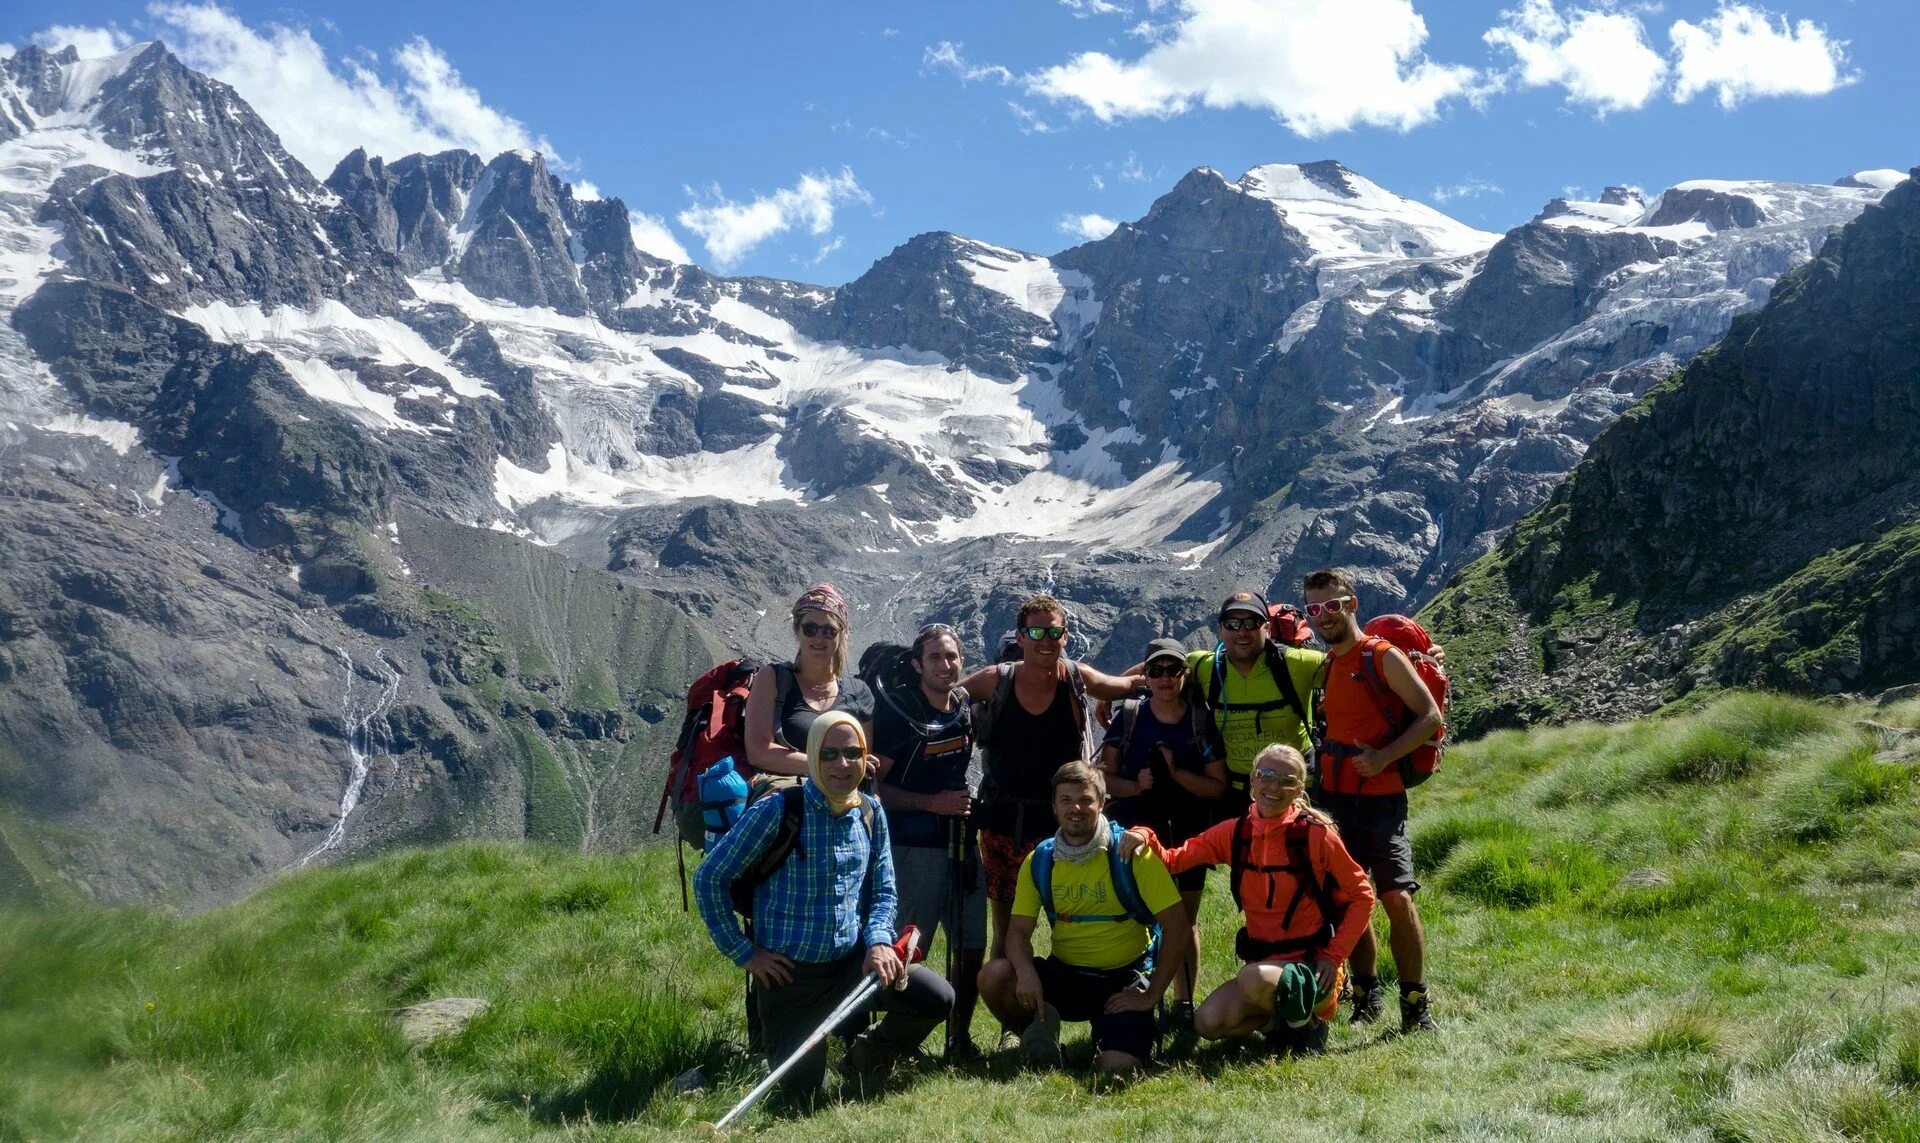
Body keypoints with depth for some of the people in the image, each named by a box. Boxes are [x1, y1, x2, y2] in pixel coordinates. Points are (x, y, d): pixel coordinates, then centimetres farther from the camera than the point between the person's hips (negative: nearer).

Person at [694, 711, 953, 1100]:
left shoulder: (871, 814, 2)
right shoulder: (777, 810, -15)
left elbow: (884, 892, 9)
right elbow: (708, 878, -10)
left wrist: (879, 941, -11)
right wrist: (743, 953, -10)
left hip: (853, 963, 4)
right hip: (789, 973, -4)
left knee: (937, 998, -16)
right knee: (805, 1091, -2)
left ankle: (868, 1055, 14)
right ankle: (770, 1045, 34)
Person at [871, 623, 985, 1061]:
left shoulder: (966, 707, 8)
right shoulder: (898, 712, -9)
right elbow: (874, 786, -11)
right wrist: (932, 803, -17)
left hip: (961, 845, 6)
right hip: (914, 847, -6)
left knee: (973, 947, 7)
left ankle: (960, 1039, 21)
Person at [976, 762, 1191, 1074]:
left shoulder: (1131, 851, -12)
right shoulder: (1039, 860, 0)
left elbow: (1176, 925, -12)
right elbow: (1019, 931, -1)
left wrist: (1152, 995, -13)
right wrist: (1026, 972, -23)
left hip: (1123, 979, -3)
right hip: (1064, 975, 3)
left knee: (1117, 1068, -26)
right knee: (993, 976, -23)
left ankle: (1105, 1034, 10)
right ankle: (1041, 1034, 5)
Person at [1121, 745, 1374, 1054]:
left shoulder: (1316, 835, -11)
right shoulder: (1234, 833, 0)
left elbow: (1362, 895, -5)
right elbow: (1173, 860, -2)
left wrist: (1333, 956, -12)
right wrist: (1144, 839, -23)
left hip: (1310, 966, -5)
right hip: (1261, 963, 5)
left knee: (1254, 980, -33)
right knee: (1207, 1023, -15)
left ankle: (1306, 1021, -1)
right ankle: (1283, 1013, 11)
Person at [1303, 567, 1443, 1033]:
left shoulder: (1384, 656, -6)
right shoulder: (1323, 664, 13)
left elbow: (1431, 716, -9)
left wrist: (1384, 757, -19)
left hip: (1380, 798, -6)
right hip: (1333, 797, 6)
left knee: (1397, 898, -12)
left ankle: (1415, 1006, -2)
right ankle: (1366, 996, 19)